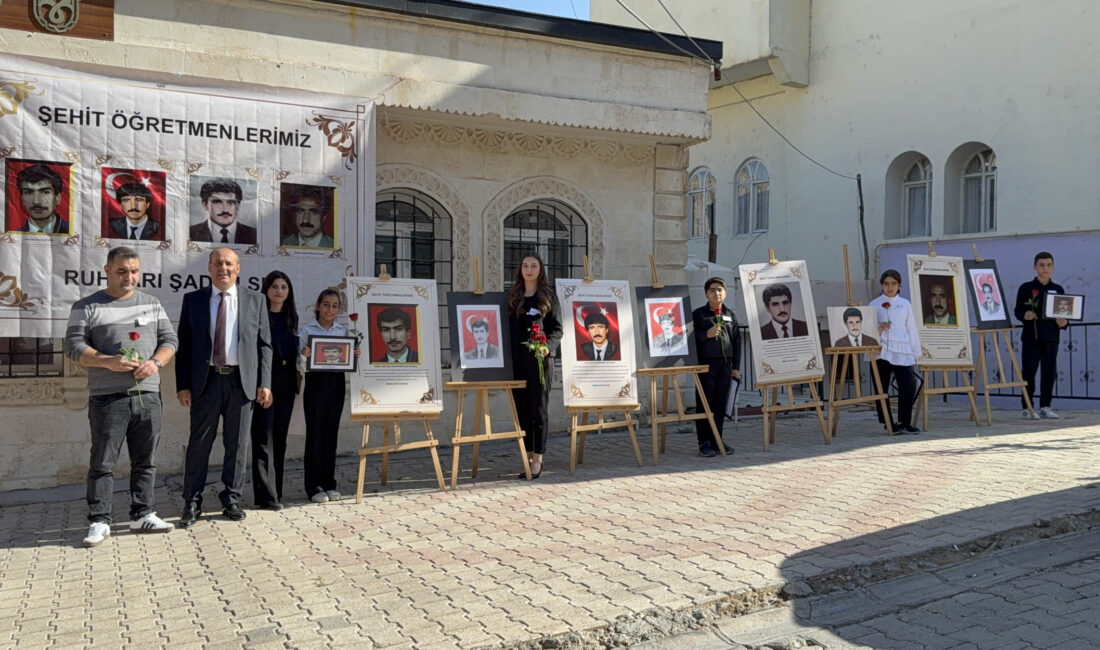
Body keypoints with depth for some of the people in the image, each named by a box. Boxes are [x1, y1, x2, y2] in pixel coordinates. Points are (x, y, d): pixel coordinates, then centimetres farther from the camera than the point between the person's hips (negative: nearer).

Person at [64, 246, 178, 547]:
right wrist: (108, 361, -18)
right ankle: (99, 521, 6)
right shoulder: (87, 306, 3)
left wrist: (156, 362, -9)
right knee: (102, 462, 0)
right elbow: (73, 345, -3)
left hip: (148, 395, 3)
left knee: (145, 460, 8)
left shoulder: (152, 304, 14)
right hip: (107, 398, -3)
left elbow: (169, 339, 11)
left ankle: (143, 514, 17)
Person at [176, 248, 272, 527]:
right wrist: (183, 385, -3)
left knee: (238, 444, 7)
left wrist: (264, 383, -1)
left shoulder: (255, 300, 7)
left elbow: (264, 344, 6)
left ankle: (231, 500, 19)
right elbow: (183, 345, 5)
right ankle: (192, 503, 14)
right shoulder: (193, 300, 7)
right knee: (199, 443, 2)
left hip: (241, 380, 1)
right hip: (206, 380, 0)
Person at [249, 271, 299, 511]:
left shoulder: (291, 317, 14)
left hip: (285, 385, 6)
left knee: (279, 439, 11)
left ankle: (276, 491, 18)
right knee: (264, 439, -5)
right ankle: (266, 495, -3)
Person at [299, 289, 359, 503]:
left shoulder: (343, 331, 10)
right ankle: (313, 486, 5)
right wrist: (303, 356, -23)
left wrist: (355, 355, -7)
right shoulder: (308, 330, 1)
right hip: (315, 382, -3)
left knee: (331, 433, 8)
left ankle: (329, 483, 16)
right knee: (315, 433, -1)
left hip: (336, 383, 3)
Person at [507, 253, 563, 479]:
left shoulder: (549, 297, 4)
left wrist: (547, 347, -18)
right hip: (516, 359, 4)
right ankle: (527, 456, 14)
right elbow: (507, 328, 13)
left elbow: (557, 329, 0)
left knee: (539, 408, -2)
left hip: (540, 359, -3)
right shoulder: (512, 297, 13)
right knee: (521, 408, 6)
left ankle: (538, 459, 2)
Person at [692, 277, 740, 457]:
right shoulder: (698, 314, 2)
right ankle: (704, 443, 0)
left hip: (726, 365, 4)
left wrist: (736, 367, 9)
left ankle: (717, 440, 16)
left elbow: (737, 341, 14)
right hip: (706, 364, -4)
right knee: (705, 404, -2)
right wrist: (706, 334, -19)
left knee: (721, 404, 7)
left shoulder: (730, 315, 14)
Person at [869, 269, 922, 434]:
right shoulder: (874, 305, 7)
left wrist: (915, 352, 11)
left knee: (908, 386, -7)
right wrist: (878, 329, -16)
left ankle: (905, 422, 3)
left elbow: (912, 329, 14)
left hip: (902, 352, 1)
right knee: (882, 388, 0)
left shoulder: (905, 304, 12)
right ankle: (888, 423, 8)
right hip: (882, 351, -1)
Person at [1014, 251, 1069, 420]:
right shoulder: (1026, 288, 0)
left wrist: (1064, 322, -7)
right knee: (1029, 372, -2)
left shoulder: (1058, 290, 10)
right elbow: (1017, 310, 0)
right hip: (1031, 337, -3)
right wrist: (1024, 315, -21)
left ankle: (1045, 406, 15)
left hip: (1051, 337, 3)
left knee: (1049, 372, 5)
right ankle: (1027, 408, 5)